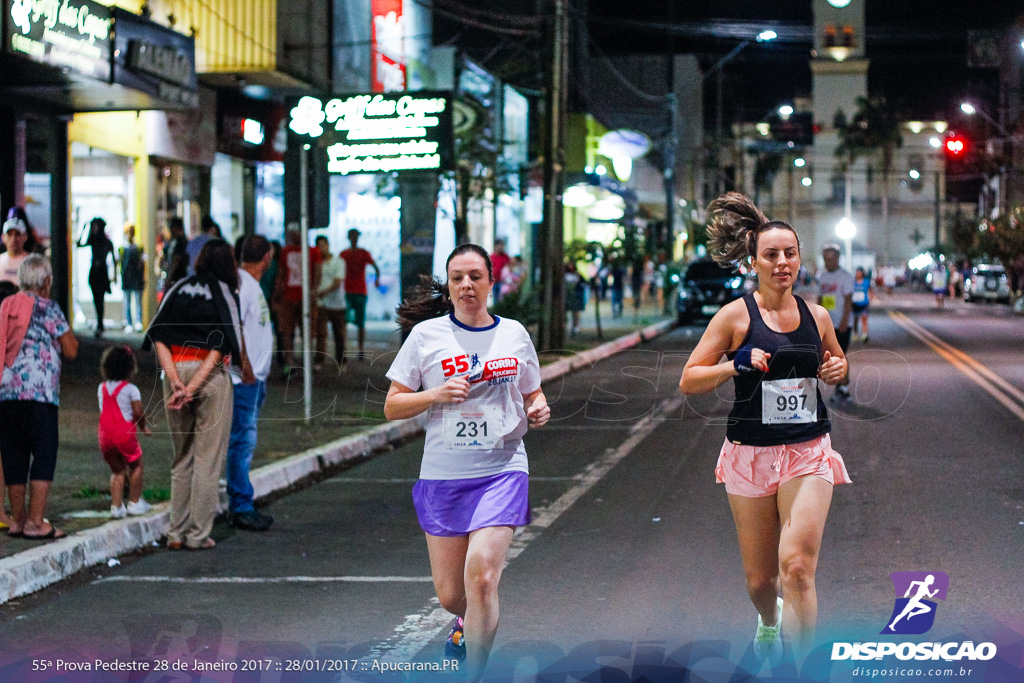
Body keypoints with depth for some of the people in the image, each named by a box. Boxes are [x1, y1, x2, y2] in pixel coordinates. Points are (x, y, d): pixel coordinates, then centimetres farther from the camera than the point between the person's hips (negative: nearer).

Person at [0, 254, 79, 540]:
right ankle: (35, 522, -8)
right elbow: (71, 351, -2)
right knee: (44, 455, -2)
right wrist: (67, 331, 15)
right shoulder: (48, 309, -3)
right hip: (38, 391, -6)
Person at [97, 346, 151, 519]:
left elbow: (104, 410, 13)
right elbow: (138, 412, -12)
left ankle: (116, 506, 8)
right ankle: (135, 503, 18)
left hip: (105, 434, 5)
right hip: (125, 433, -5)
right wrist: (143, 427, 6)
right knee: (136, 465, 15)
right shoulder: (130, 389, -8)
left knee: (117, 470, 15)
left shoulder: (101, 387, 10)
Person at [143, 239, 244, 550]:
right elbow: (220, 347, -13)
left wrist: (176, 382, -8)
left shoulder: (178, 288, 10)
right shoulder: (225, 293, -1)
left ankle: (177, 533, 15)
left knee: (181, 457, 15)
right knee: (207, 459, 3)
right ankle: (198, 534, 3)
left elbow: (158, 337, -1)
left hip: (175, 372, 4)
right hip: (211, 375, -4)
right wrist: (193, 388, -15)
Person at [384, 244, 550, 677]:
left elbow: (531, 396, 20)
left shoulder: (514, 333, 8)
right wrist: (437, 394, -15)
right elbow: (392, 406, 2)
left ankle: (473, 676, -5)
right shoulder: (426, 334, 1)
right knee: (450, 593, 8)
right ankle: (469, 620, 46)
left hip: (502, 470, 0)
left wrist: (538, 411, -2)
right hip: (443, 474, 1)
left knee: (481, 573, -18)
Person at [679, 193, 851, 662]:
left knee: (797, 564, -18)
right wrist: (737, 364, -19)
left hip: (809, 452, 1)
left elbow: (836, 362, 24)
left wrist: (836, 370, 1)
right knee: (760, 579, 10)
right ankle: (768, 623, 47)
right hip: (751, 452, -1)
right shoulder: (735, 316, -5)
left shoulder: (817, 317, 5)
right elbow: (688, 381, -4)